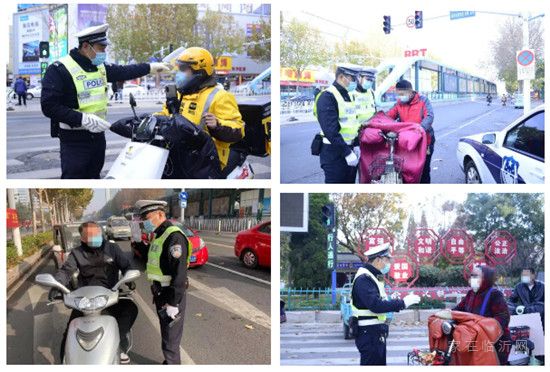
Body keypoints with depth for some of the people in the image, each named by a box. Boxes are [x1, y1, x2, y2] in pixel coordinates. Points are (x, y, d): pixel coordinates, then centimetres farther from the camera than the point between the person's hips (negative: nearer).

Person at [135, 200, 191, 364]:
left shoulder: (174, 237, -20)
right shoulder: (159, 236, 13)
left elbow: (180, 273, -25)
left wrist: (174, 303, -25)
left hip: (171, 295, -10)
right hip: (161, 293, 10)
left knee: (170, 336, -3)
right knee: (166, 331, 18)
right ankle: (169, 362, 29)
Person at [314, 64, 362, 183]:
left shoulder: (349, 95, 14)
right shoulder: (327, 96, -16)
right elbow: (331, 130, -23)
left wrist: (356, 145, 9)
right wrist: (347, 153, -23)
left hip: (349, 149, 9)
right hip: (334, 152, -9)